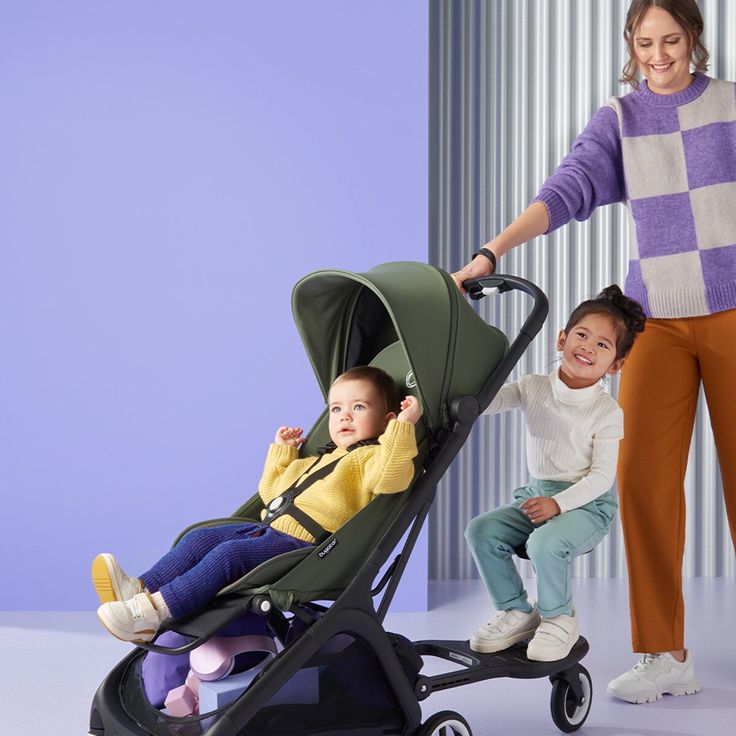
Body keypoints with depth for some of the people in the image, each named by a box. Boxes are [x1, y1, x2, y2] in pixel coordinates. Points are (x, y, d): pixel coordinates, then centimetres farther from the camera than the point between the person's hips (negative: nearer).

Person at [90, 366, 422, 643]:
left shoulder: (371, 457, 1)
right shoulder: (316, 462, 29)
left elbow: (389, 477, -26)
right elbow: (270, 491, 38)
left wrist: (404, 425, -23)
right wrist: (282, 450, 33)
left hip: (301, 545, -10)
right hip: (268, 529, 10)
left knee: (229, 554, -26)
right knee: (200, 537, 0)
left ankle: (154, 612, -32)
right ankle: (141, 589, -12)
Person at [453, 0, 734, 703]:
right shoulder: (618, 121, 7)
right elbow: (566, 190, -6)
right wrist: (491, 253, -20)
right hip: (658, 319, 2)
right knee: (643, 475, -6)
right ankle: (664, 657, 2)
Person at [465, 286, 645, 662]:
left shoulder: (608, 412, -9)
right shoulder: (533, 388, 3)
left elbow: (601, 477, -13)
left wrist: (558, 503, -26)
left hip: (588, 503, -5)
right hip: (536, 493, 5)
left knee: (546, 543, -33)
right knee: (480, 530, -16)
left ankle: (559, 618, -4)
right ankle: (517, 612, 2)